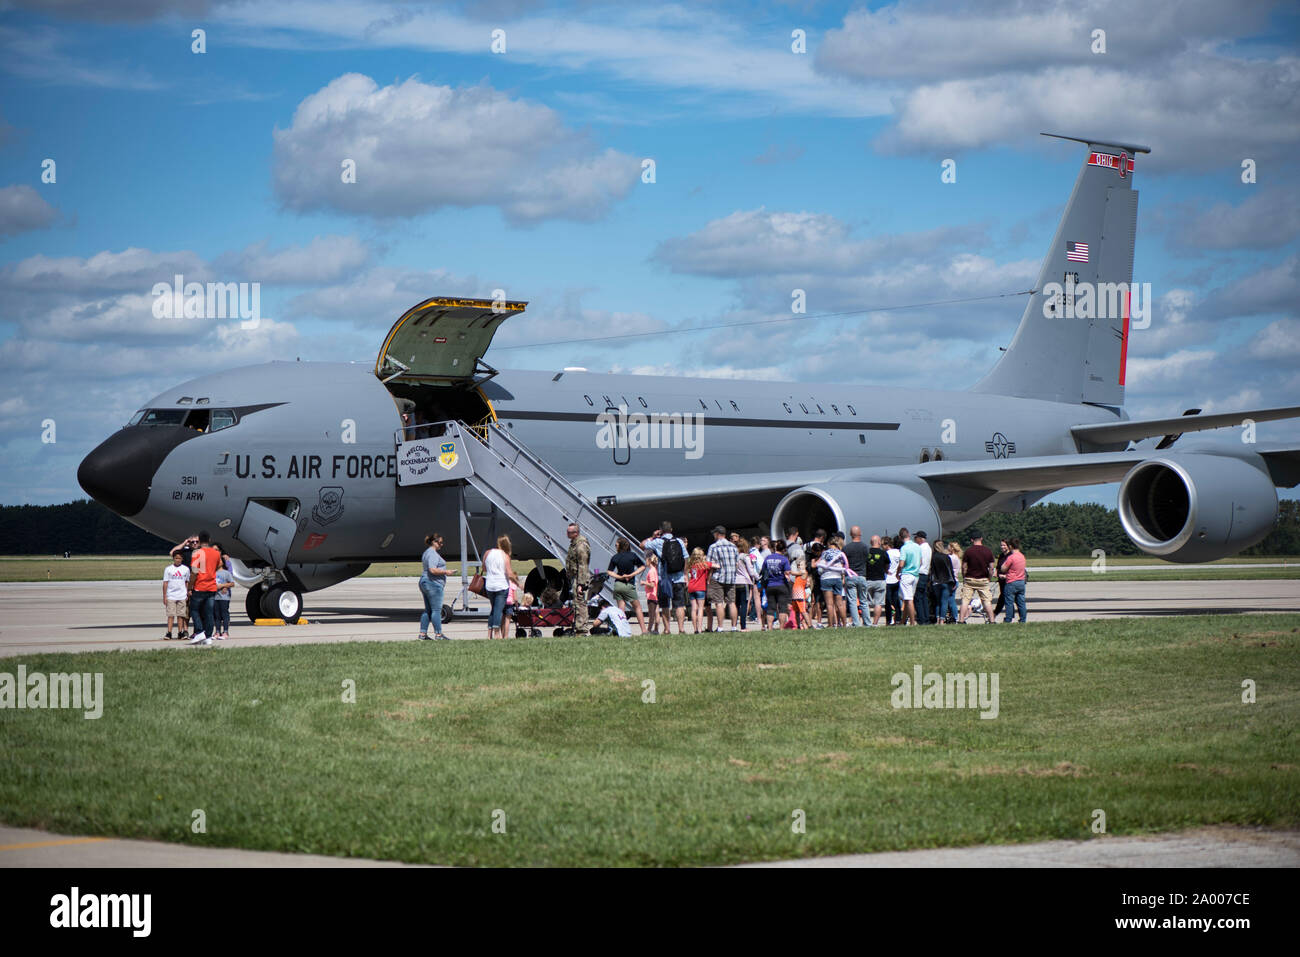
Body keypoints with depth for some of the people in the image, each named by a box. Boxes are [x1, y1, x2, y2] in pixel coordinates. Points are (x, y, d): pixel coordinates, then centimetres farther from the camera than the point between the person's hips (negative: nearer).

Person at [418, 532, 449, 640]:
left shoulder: (427, 553, 19)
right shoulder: (433, 554, -15)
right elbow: (433, 570, -25)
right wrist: (445, 572, -14)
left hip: (424, 582, 11)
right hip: (433, 583, -11)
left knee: (428, 610, 11)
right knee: (436, 610, -7)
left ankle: (422, 634, 10)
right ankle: (438, 634, -7)